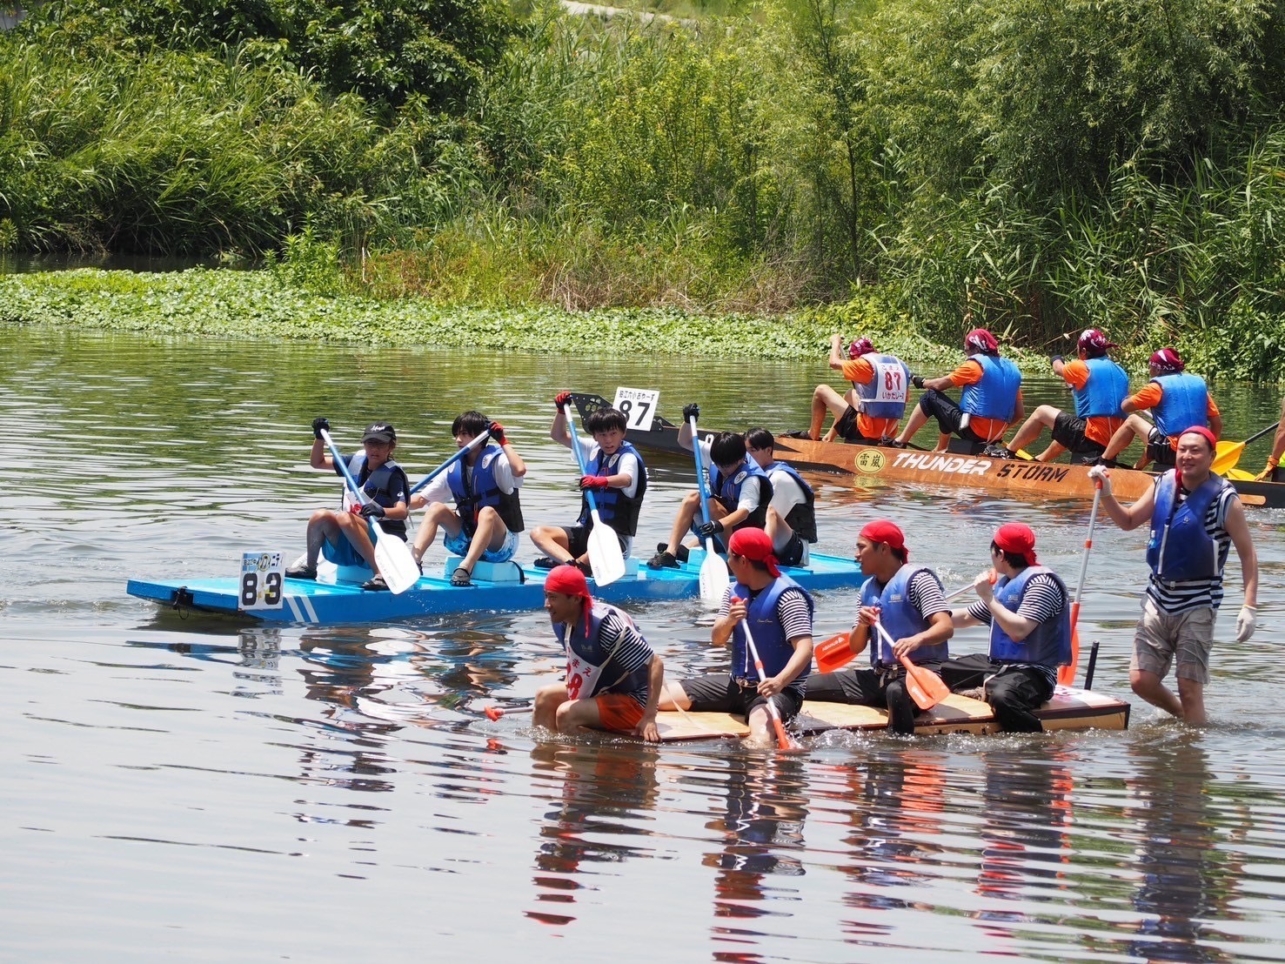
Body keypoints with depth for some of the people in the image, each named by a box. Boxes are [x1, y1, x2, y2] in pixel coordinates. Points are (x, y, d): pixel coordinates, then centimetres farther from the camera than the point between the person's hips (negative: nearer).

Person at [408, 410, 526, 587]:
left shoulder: (496, 462, -11)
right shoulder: (454, 469, 4)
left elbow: (520, 470, -34)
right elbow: (420, 499, 4)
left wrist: (503, 441, -26)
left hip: (501, 544, -5)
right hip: (467, 541, 5)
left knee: (487, 512, -34)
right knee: (436, 508, -12)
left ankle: (465, 568, -51)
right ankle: (413, 560, -30)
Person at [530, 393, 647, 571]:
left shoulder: (628, 456, -10)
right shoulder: (593, 450, 10)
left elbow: (626, 480, -33)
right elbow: (559, 436, 20)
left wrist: (602, 481, -54)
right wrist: (561, 410, 3)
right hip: (585, 530, 8)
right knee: (538, 533, -13)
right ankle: (571, 563, -39)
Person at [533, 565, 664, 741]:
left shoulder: (606, 626, -30)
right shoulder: (562, 623, -5)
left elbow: (655, 664, -27)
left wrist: (649, 719, -31)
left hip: (632, 704, -9)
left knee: (566, 713, -24)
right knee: (545, 697, 8)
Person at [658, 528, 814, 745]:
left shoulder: (787, 596, -14)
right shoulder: (735, 593, 10)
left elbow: (805, 649, -24)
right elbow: (717, 639, 4)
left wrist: (780, 681, -41)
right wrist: (729, 621, -20)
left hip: (778, 690, -7)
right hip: (738, 685, 7)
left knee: (761, 720, -42)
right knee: (663, 695, -3)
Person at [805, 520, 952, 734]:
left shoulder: (917, 579, -7)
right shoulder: (868, 589, 16)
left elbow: (946, 627, -21)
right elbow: (855, 648, 16)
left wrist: (917, 640, -41)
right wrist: (862, 625, -6)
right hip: (879, 676, 8)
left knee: (896, 691, -44)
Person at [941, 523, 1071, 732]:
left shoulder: (1041, 582, -14)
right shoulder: (1005, 584, 16)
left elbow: (1018, 631, -26)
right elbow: (965, 617, 27)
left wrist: (989, 598, -18)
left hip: (1033, 672, -10)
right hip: (999, 665, 10)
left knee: (1002, 697, -41)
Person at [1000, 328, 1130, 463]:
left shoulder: (1083, 368, -5)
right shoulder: (1120, 373, 14)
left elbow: (1059, 370, 16)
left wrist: (1057, 360, 39)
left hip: (1091, 438, -8)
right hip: (1114, 444, 8)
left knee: (1042, 412, 9)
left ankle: (1008, 454, 18)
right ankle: (1038, 461, 51)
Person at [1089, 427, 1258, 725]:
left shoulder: (1224, 500, -10)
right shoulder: (1163, 486, 4)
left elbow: (1247, 555, -8)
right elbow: (1128, 521, 16)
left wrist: (1249, 606, -17)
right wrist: (1106, 494, -2)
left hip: (1197, 604, -5)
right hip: (1159, 597, 5)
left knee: (1189, 689, -7)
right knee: (1141, 681, 3)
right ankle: (1186, 718, 28)